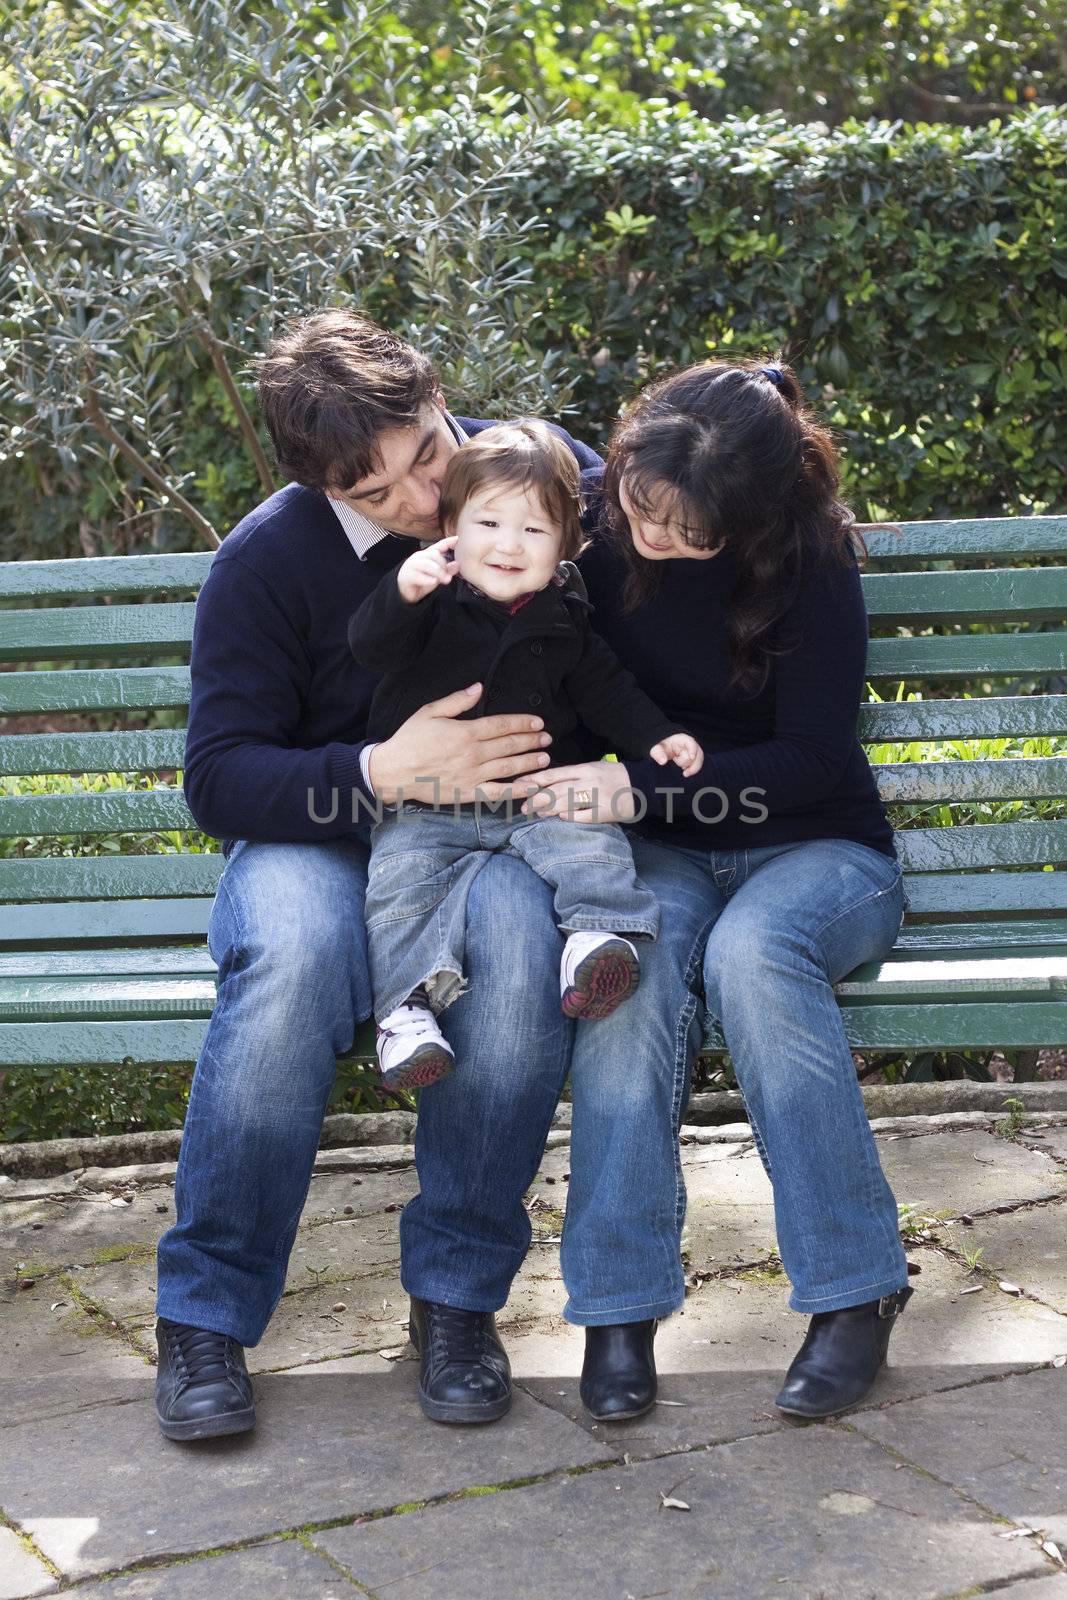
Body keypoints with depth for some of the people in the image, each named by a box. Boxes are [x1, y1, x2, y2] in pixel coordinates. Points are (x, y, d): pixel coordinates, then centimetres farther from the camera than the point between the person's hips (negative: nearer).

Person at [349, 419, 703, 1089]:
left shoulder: (563, 620, 7)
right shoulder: (432, 603, -3)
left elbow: (606, 689, 15)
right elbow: (371, 644, -21)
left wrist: (658, 736, -3)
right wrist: (402, 594, -43)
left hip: (540, 800, 2)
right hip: (426, 810, -2)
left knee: (594, 846, -23)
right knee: (399, 882, -22)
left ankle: (599, 937, -31)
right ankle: (409, 1002, -26)